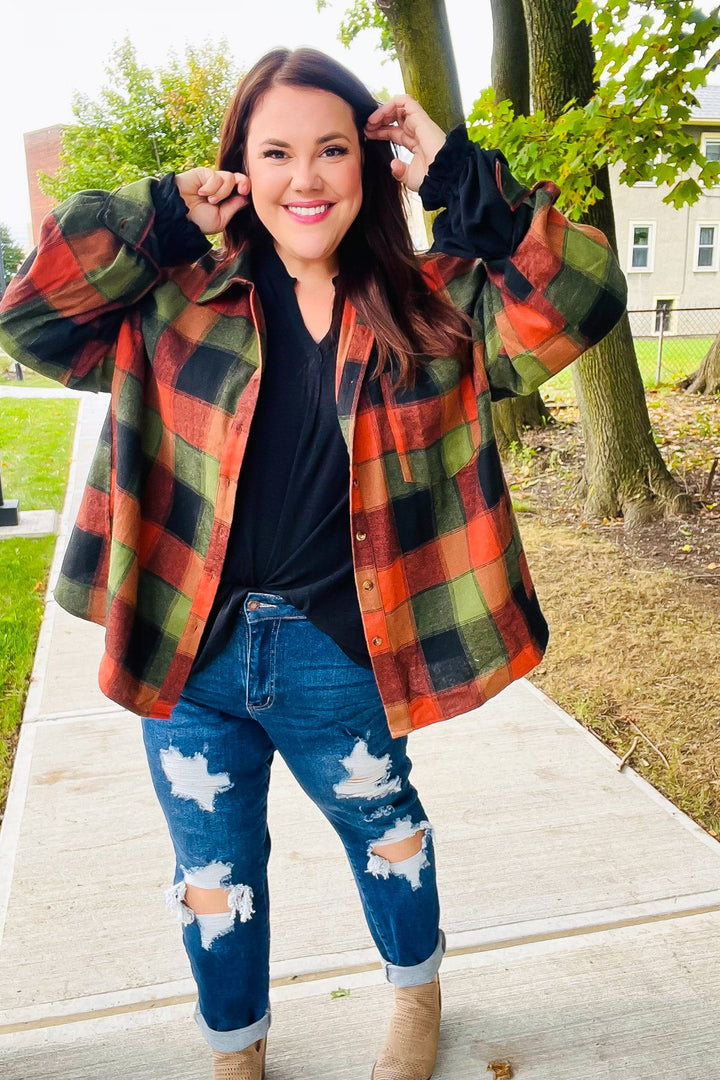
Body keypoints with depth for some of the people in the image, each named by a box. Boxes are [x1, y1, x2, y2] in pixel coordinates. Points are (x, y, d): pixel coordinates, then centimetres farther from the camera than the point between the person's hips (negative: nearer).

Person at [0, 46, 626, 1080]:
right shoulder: (182, 302, 0)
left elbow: (579, 299, -13)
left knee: (383, 827, 25)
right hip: (190, 653, 2)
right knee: (213, 873, 20)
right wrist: (162, 214, -9)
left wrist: (458, 174, -14)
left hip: (340, 656, -1)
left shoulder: (428, 304, -3)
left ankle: (417, 991, 58)